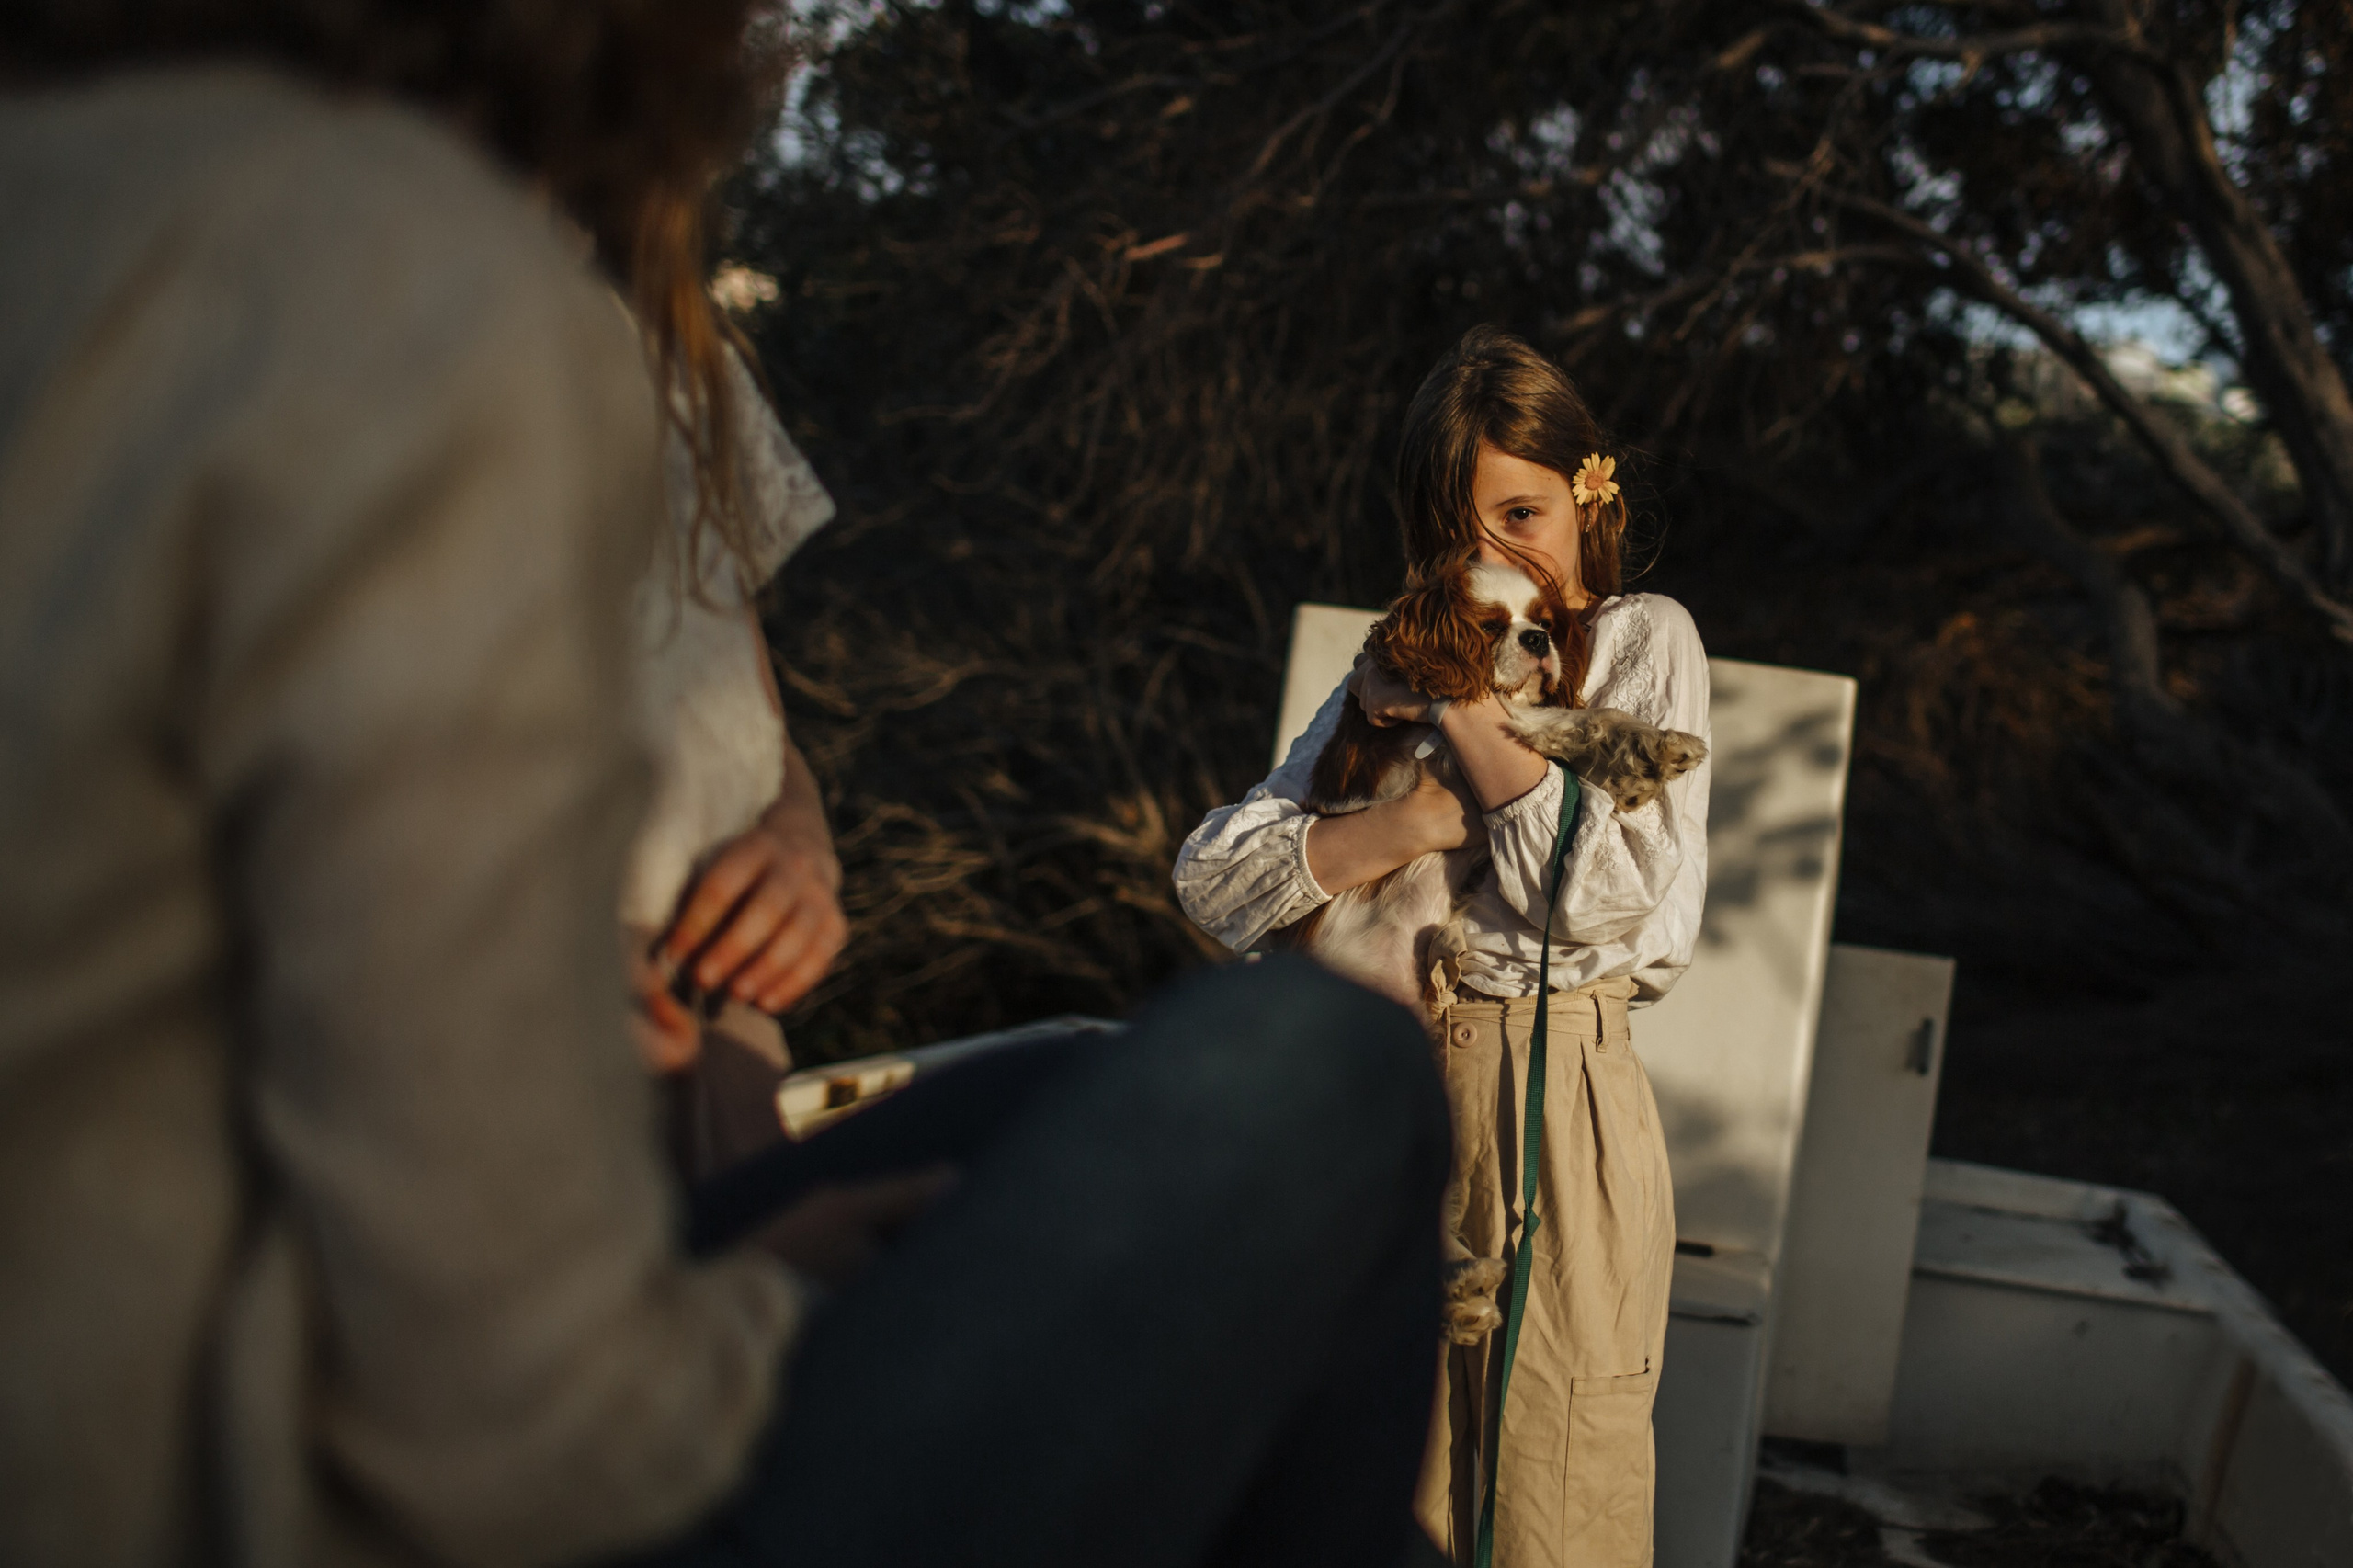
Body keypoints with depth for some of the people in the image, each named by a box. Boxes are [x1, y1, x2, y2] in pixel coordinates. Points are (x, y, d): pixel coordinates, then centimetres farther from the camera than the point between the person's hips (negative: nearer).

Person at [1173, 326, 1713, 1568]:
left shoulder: (1643, 642, 3)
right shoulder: (1398, 665, 12)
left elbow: (1609, 897, -14)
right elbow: (1211, 872, -1)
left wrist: (1460, 708, -12)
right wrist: (1424, 819, -14)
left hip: (1559, 1104, -4)